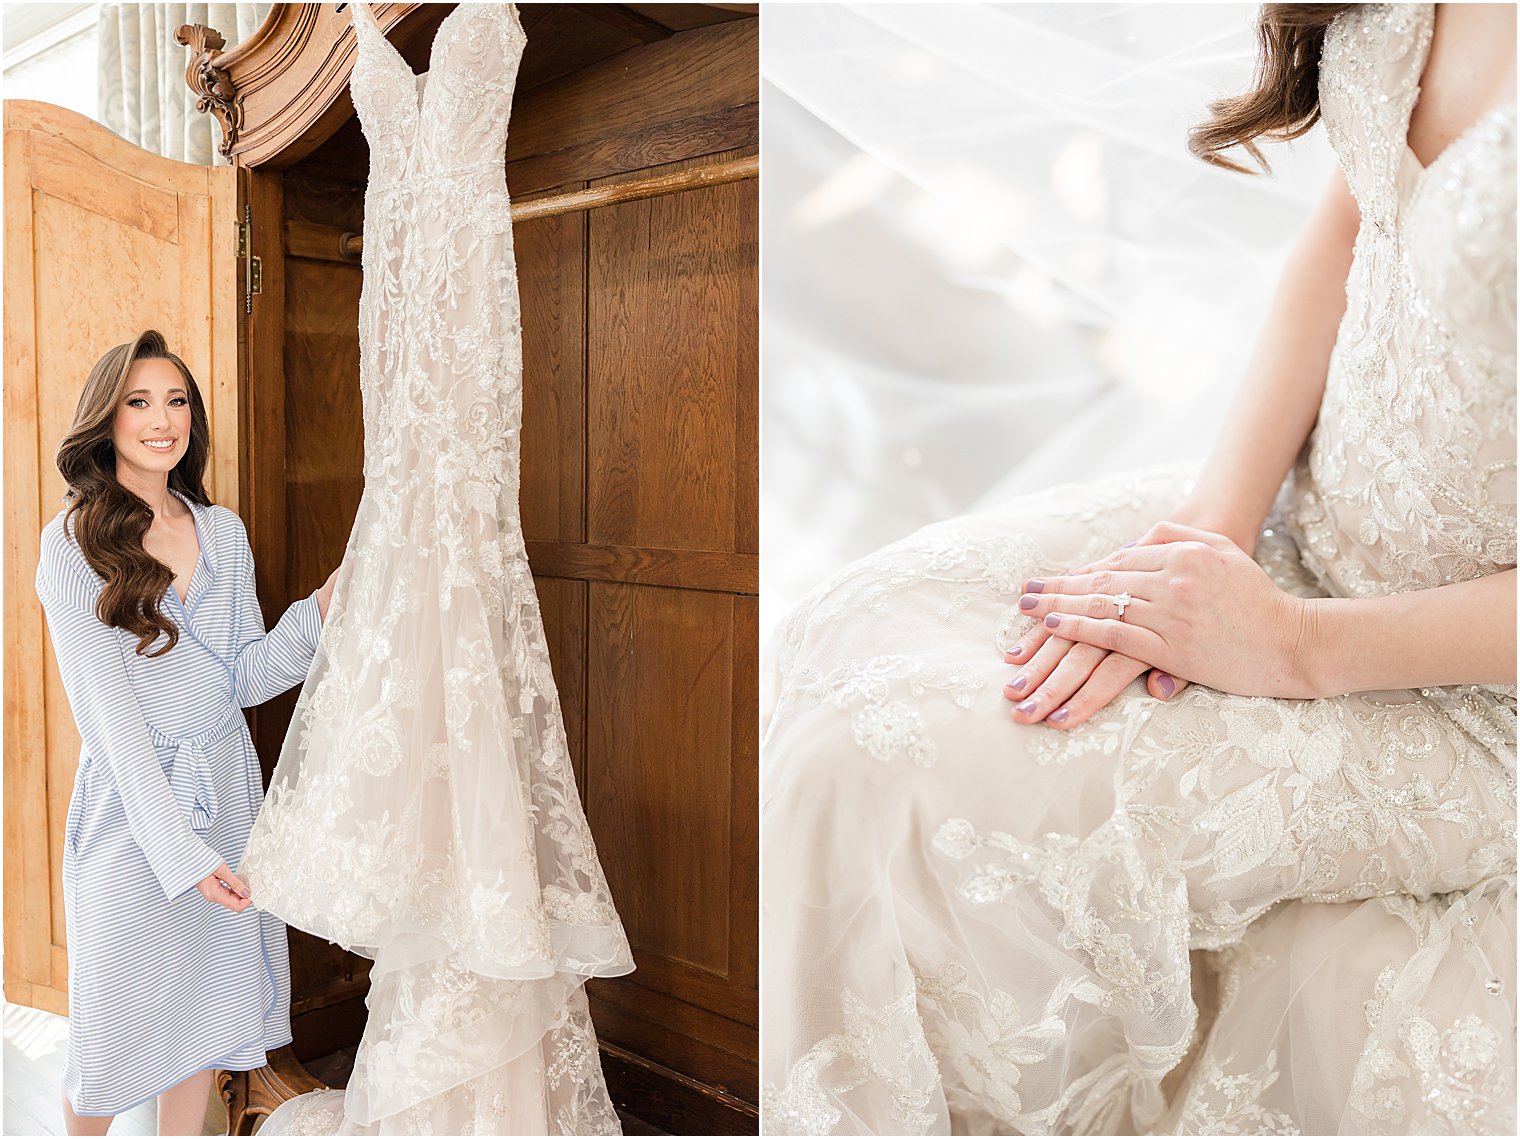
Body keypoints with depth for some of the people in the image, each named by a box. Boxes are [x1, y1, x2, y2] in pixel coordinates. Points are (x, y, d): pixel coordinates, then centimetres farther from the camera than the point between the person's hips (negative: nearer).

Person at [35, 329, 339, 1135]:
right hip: (130, 801, -4)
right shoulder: (74, 540, -9)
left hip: (226, 787, 4)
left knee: (206, 1003, 15)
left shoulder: (224, 532, 4)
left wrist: (321, 608, -15)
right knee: (115, 1018, 10)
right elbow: (105, 705, -15)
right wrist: (177, 847, -20)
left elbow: (243, 680, 2)